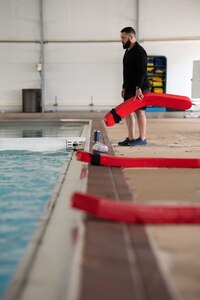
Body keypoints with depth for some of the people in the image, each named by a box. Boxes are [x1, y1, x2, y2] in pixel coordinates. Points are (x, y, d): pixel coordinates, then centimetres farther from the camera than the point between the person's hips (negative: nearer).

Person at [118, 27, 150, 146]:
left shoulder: (139, 51, -14)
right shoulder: (128, 51, 16)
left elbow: (141, 71, -22)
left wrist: (138, 88, -28)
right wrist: (124, 87, 20)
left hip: (139, 89, -9)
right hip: (130, 88, 9)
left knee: (140, 112, -5)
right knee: (128, 112, 8)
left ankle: (142, 139, 2)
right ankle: (130, 139, 12)